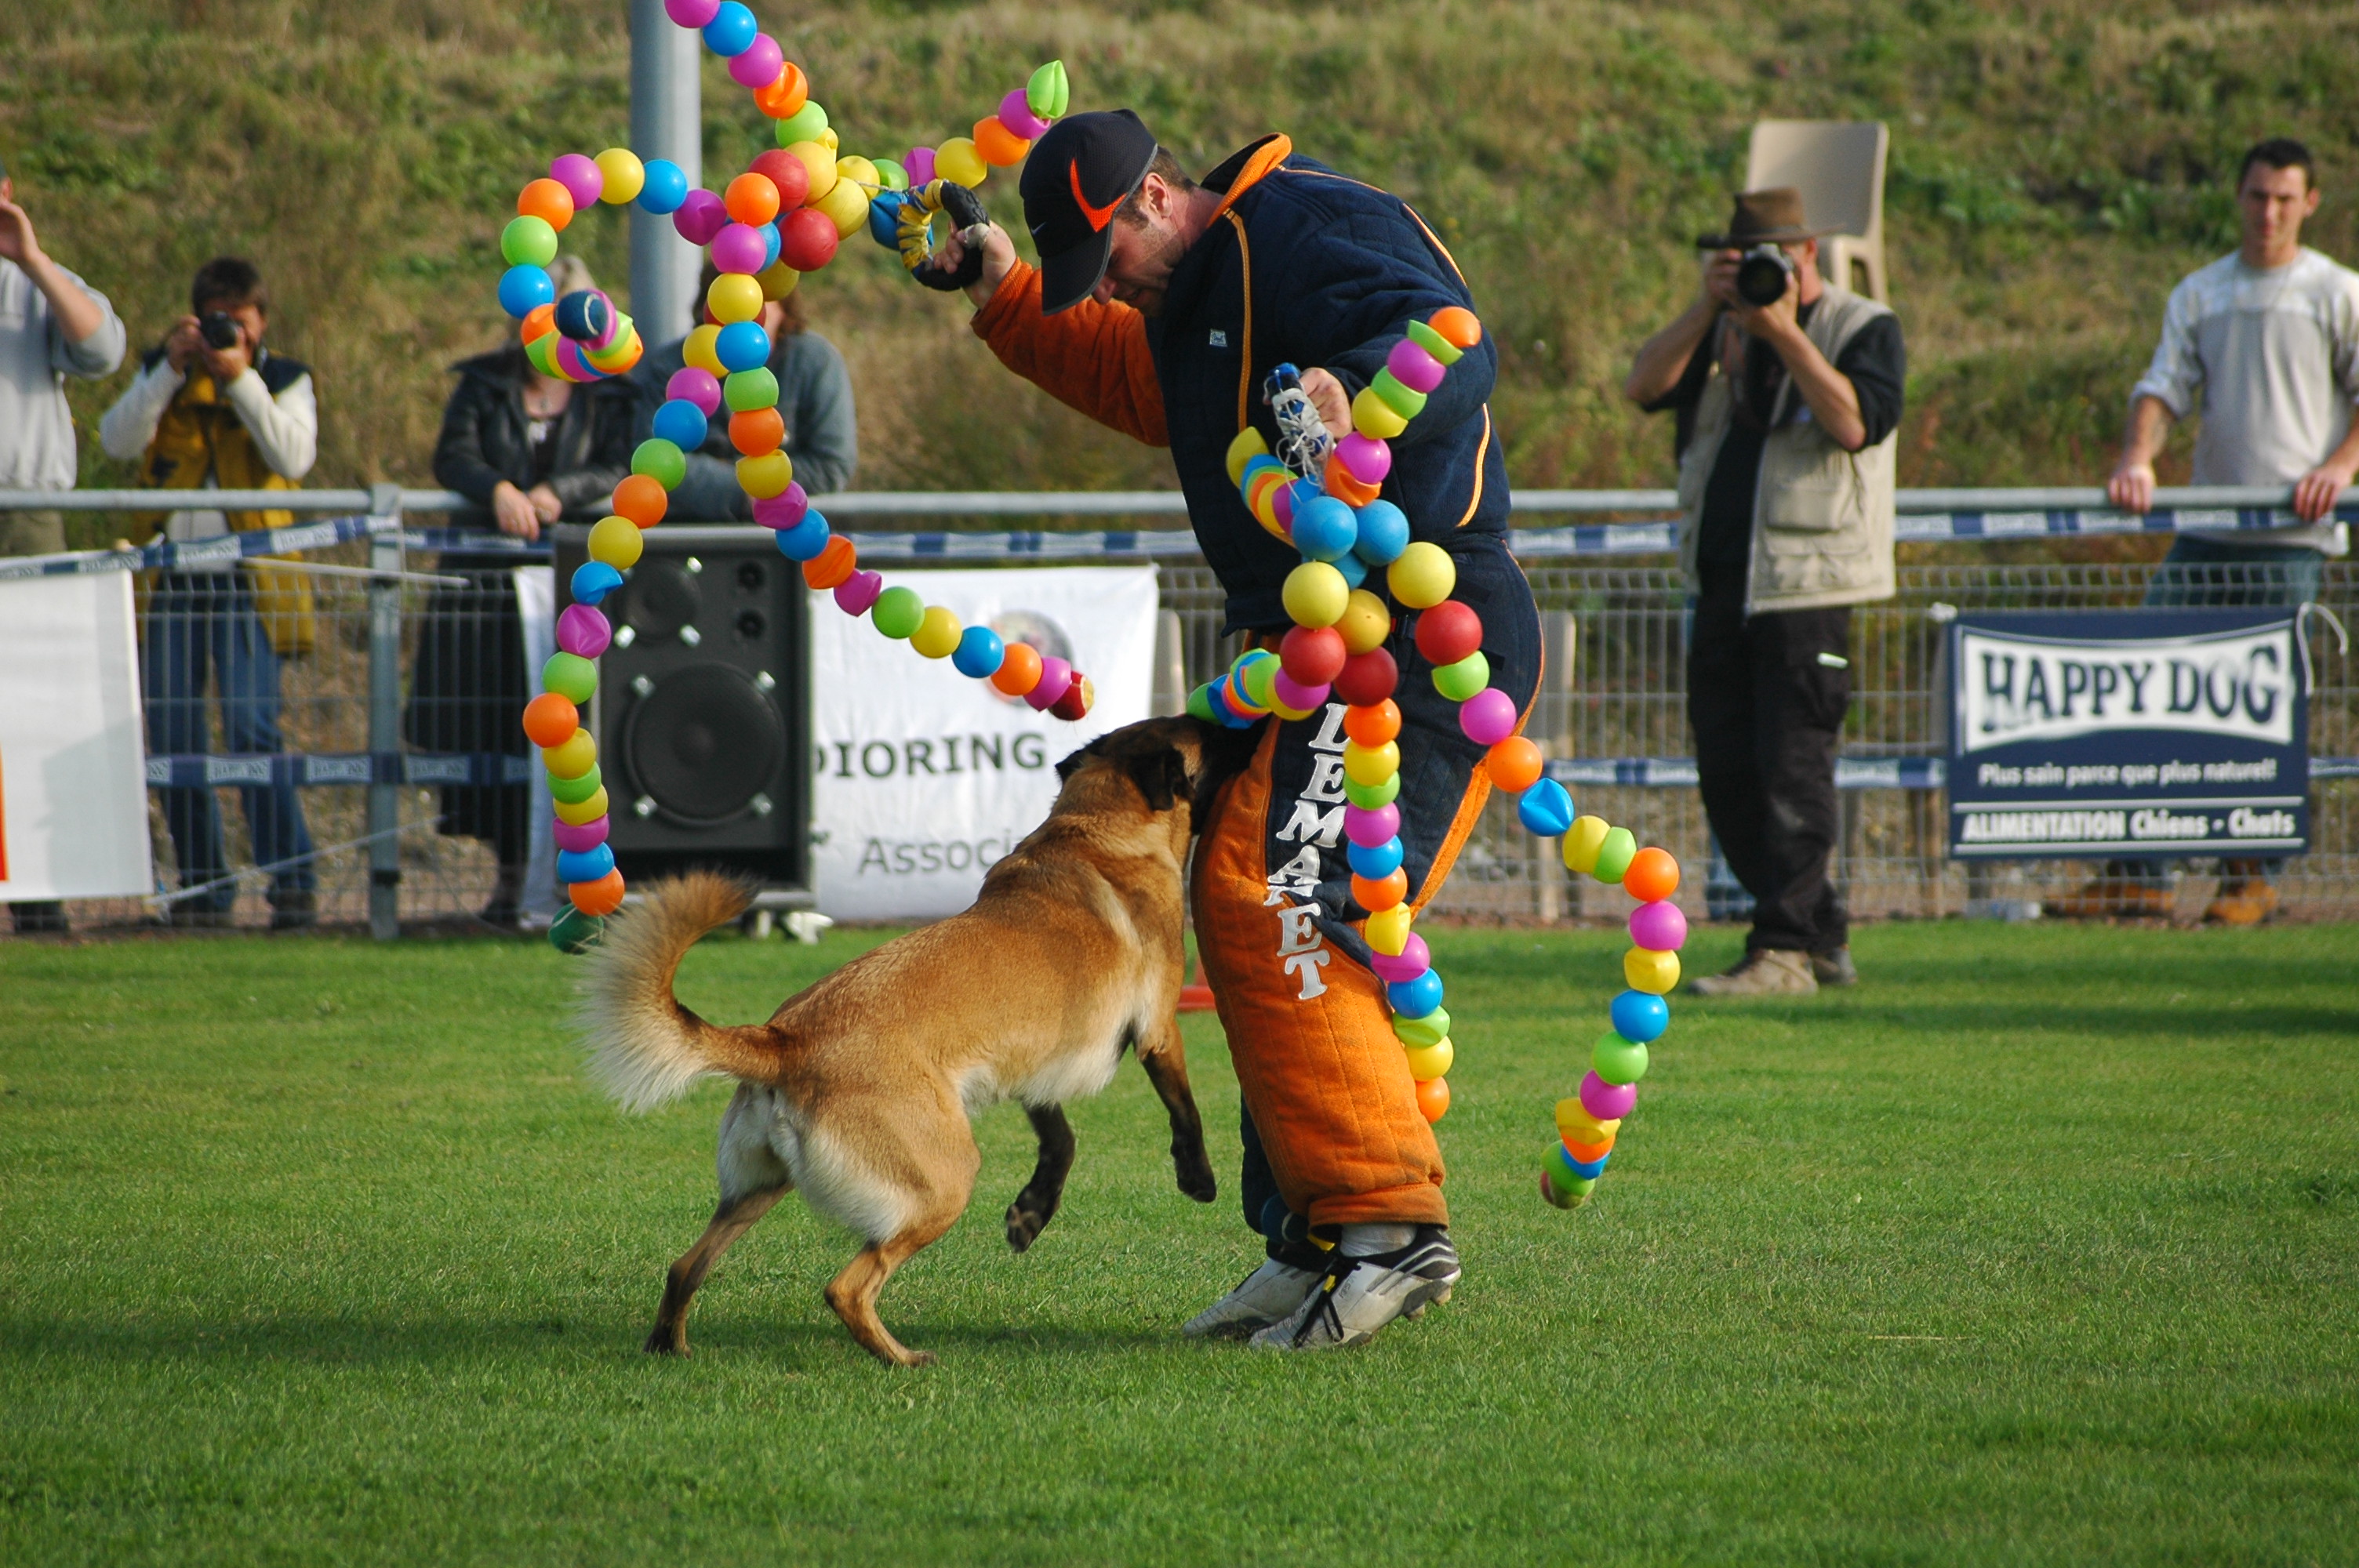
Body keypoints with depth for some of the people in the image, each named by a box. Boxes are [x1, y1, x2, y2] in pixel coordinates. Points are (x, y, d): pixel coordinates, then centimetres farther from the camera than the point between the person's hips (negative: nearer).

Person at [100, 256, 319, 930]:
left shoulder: (286, 381, 10)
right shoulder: (163, 374, 15)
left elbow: (294, 458, -9)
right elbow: (118, 439, -2)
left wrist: (242, 379, -13)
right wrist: (172, 370, -11)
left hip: (248, 579, -3)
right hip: (171, 579, 3)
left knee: (251, 728, -15)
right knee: (171, 736, -1)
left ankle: (293, 883, -10)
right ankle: (203, 887, 10)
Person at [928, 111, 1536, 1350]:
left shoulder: (1308, 229, -13)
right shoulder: (1201, 294, 20)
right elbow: (1122, 377, 41)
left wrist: (1354, 391, -46)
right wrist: (1005, 300, 28)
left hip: (1418, 632, -11)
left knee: (1278, 898, -19)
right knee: (1241, 910, 14)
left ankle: (1390, 1220, -20)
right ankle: (1315, 1238, 17)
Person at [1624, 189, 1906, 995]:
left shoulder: (1864, 327, 1)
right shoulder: (1722, 330, 16)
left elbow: (1853, 422, -17)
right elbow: (1644, 386, 2)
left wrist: (1785, 333, -19)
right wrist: (1707, 310, -8)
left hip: (1806, 585, -7)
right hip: (1722, 586, 7)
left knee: (1792, 768, -11)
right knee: (1727, 773, 7)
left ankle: (1784, 948, -10)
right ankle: (1822, 937, 16)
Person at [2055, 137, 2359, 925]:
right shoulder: (2198, 294, 15)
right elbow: (2165, 386, 8)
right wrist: (2136, 458, -11)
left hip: (2291, 535, -4)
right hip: (2205, 527, 4)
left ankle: (2254, 878, 6)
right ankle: (2135, 874, -1)